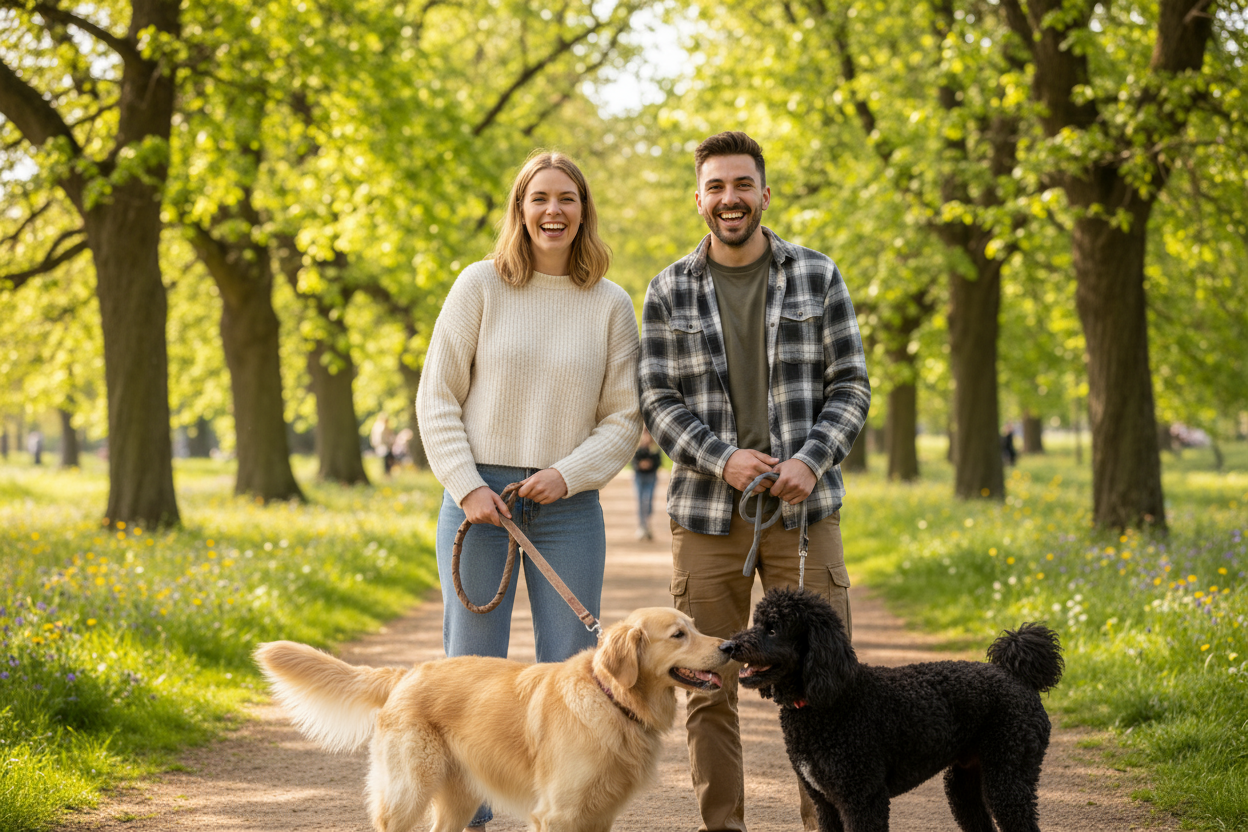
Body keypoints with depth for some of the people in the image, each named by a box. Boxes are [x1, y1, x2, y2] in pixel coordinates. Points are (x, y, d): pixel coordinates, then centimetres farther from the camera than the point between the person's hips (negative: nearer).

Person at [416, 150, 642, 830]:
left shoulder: (611, 305, 5)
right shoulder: (480, 286, 2)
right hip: (479, 496, -1)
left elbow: (625, 418, 6)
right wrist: (467, 487, -8)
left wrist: (568, 474, -9)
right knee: (470, 665, 3)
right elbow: (437, 397, 1)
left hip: (568, 504, 1)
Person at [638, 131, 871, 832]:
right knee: (708, 687, 4)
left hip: (804, 509, 0)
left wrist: (811, 461, -12)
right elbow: (659, 402, 3)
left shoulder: (817, 276, 5)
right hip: (707, 514, 1)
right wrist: (721, 459, -13)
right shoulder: (670, 292, 6)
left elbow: (851, 386, 4)